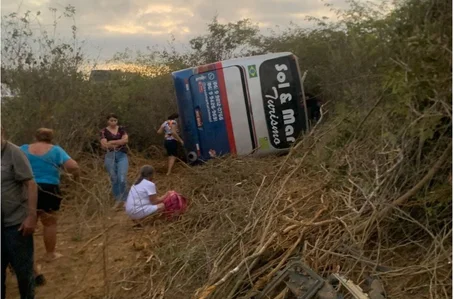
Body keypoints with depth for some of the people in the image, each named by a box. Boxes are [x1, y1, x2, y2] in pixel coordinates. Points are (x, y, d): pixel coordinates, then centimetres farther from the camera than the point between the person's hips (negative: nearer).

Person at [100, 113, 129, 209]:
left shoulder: (121, 129, 7)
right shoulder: (104, 131, 2)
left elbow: (125, 140, -8)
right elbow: (104, 145, -10)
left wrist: (112, 142, -11)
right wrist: (120, 142, -10)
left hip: (122, 155, 0)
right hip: (110, 156, 0)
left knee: (122, 179, -12)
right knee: (114, 179, 7)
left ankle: (124, 200, 4)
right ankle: (118, 200, 21)